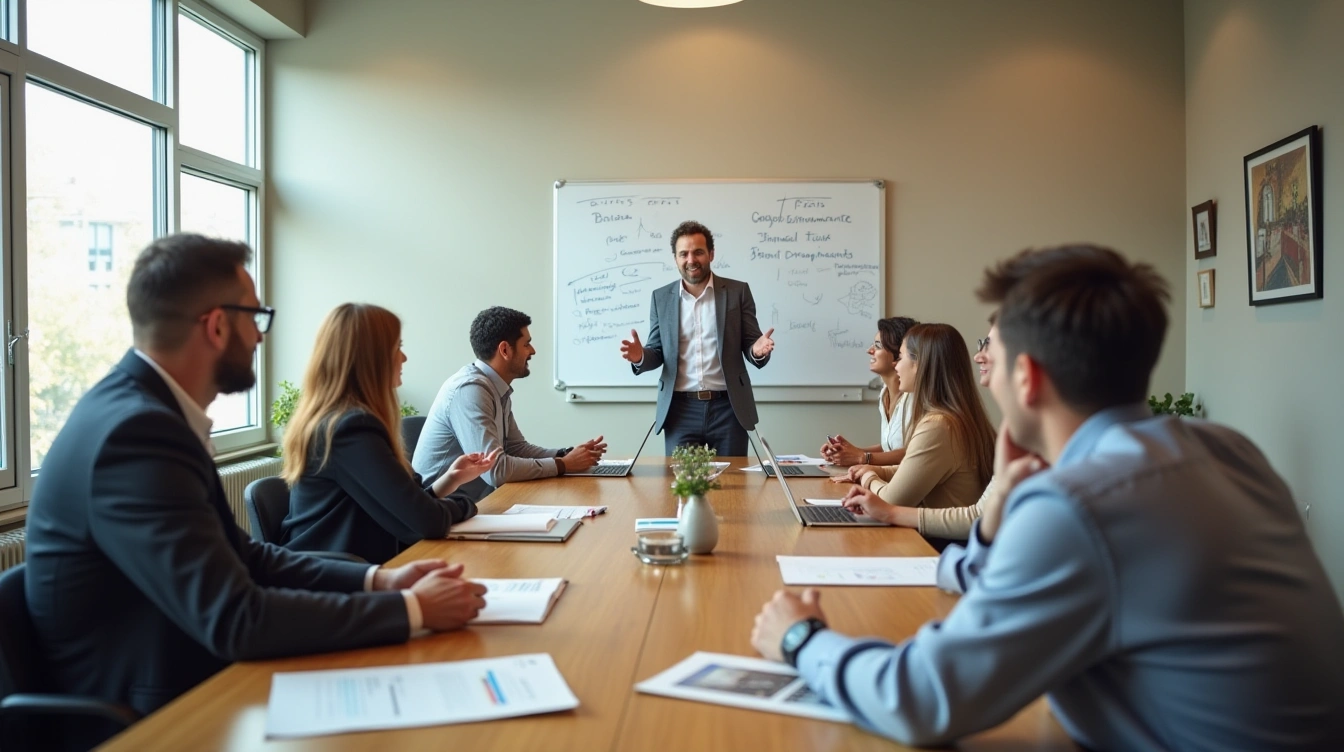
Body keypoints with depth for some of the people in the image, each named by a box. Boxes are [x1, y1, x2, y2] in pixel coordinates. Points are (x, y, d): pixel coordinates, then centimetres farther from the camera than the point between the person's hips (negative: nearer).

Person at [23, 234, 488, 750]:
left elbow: (238, 554, 7)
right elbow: (235, 619, -29)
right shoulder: (137, 431, -25)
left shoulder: (145, 406, 4)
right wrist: (412, 609, -22)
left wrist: (375, 579, -4)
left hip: (173, 684, 8)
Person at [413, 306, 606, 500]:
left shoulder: (497, 389, 6)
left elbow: (517, 448, 13)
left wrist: (566, 455, -2)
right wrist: (562, 465, -16)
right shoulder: (470, 390, -21)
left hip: (472, 500, 8)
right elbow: (495, 469, -26)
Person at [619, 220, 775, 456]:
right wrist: (641, 356, -13)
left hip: (728, 407, -1)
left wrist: (757, 350, -20)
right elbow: (658, 352, 10)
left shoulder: (737, 291, 2)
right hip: (680, 409, 1)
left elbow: (750, 346, 4)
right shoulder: (661, 297, 7)